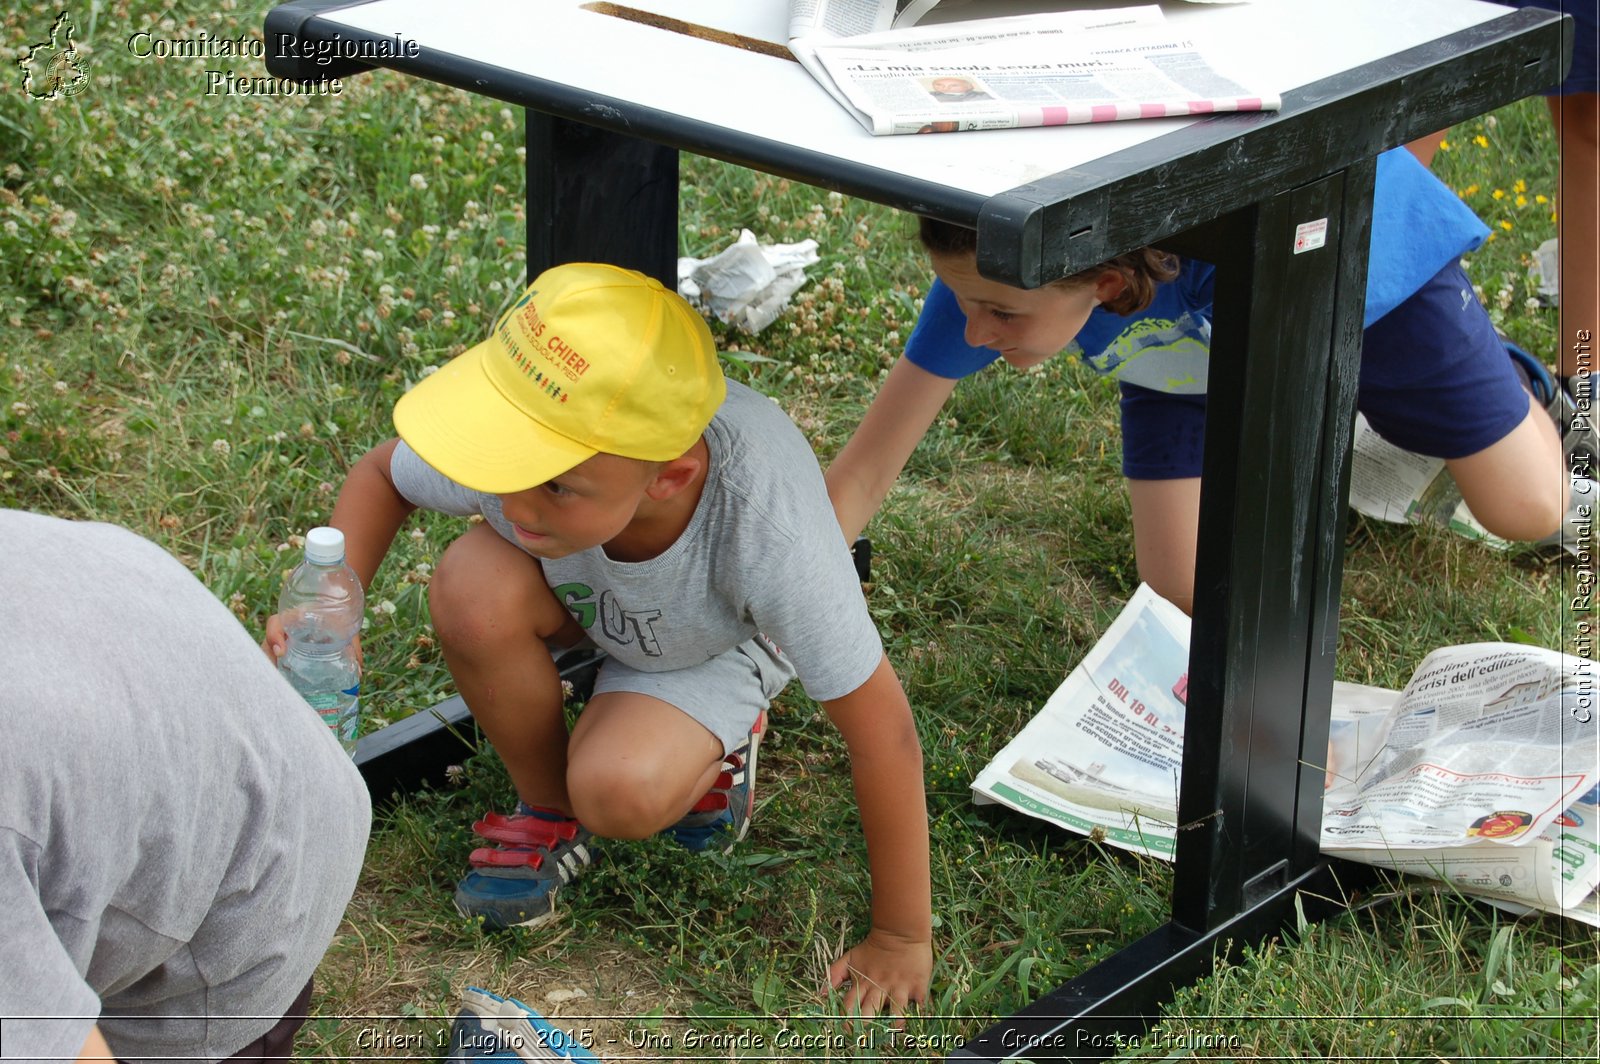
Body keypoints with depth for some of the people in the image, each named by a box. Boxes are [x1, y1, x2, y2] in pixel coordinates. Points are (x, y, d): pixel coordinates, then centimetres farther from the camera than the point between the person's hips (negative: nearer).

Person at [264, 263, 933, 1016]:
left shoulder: (769, 532, -46)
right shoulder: (516, 442, -36)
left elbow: (881, 734, -33)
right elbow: (382, 474, -10)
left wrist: (902, 940, -23)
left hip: (721, 642, -3)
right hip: (584, 594, 4)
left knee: (620, 791, -31)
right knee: (472, 590, -30)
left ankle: (710, 752, 7)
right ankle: (548, 811, -2)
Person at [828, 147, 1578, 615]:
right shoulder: (991, 272, -38)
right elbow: (863, 473, -32)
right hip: (1188, 332, 3)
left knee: (1527, 512, 2)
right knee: (1185, 591, -5)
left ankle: (1506, 380, 37)